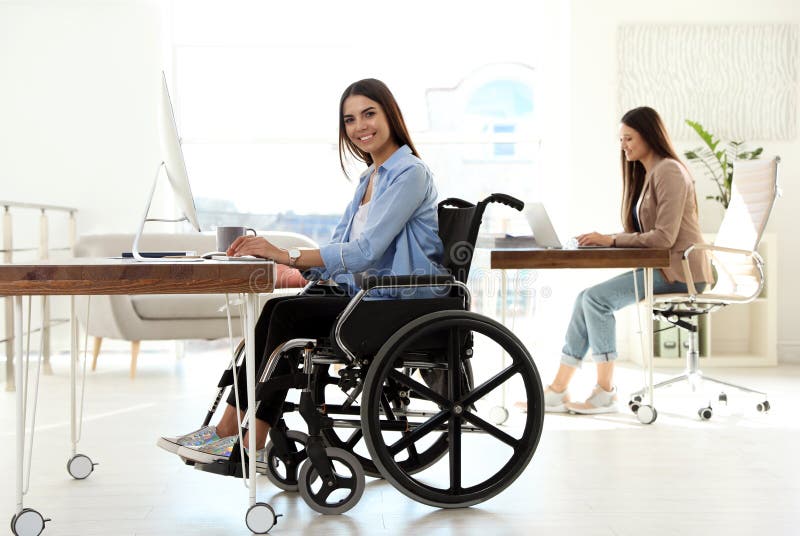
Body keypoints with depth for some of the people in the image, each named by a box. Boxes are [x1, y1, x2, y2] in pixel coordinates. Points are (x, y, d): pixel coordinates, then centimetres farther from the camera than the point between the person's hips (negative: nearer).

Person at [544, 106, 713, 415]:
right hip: (659, 267, 9)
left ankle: (606, 392, -12)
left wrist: (611, 240, -19)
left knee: (597, 298, -20)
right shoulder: (646, 175, 20)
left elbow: (664, 236, -20)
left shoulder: (668, 171, -12)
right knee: (586, 298, -5)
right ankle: (558, 391, -7)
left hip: (678, 270, -9)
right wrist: (603, 239, 0)